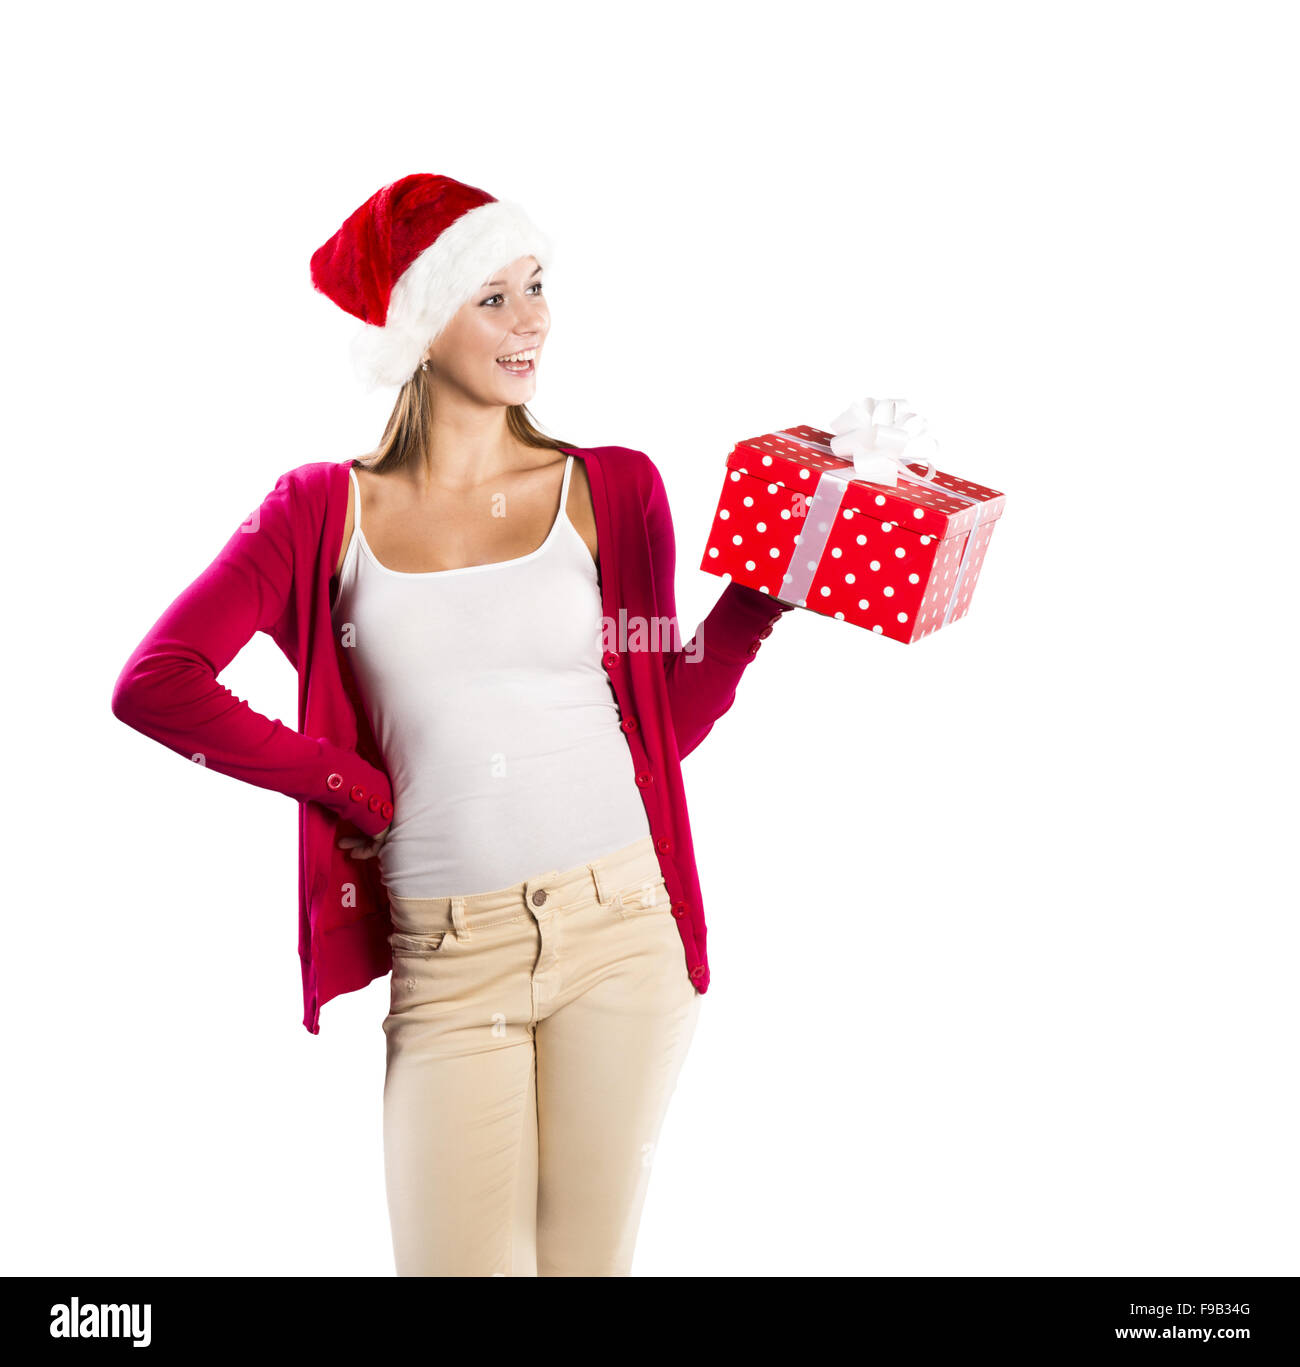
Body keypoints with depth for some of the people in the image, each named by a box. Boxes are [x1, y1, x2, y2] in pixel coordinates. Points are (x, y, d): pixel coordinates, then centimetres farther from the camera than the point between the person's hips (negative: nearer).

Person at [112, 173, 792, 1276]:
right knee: (457, 1263, 3)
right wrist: (363, 789, -6)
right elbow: (152, 683, -5)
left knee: (587, 1262, 11)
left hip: (616, 929, 1)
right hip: (446, 962, -1)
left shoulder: (614, 490, 4)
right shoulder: (324, 509, 2)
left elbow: (663, 723, 6)